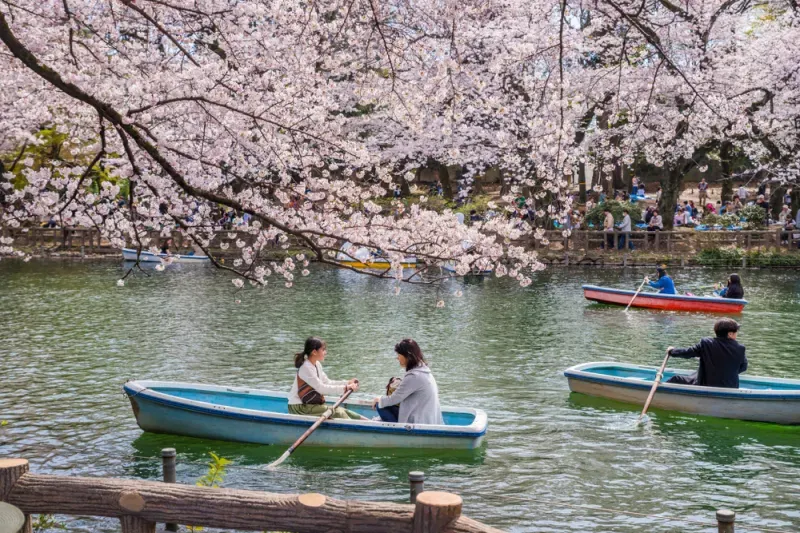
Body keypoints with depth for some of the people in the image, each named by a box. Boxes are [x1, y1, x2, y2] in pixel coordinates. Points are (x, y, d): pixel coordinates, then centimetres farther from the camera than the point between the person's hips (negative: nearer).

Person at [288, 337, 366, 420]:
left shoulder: (317, 364, 9)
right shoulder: (306, 368, -20)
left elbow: (327, 383, 13)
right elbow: (321, 388, -25)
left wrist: (347, 383, 1)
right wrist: (344, 388, -27)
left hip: (312, 404, 8)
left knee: (342, 410, -6)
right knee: (337, 413, -20)